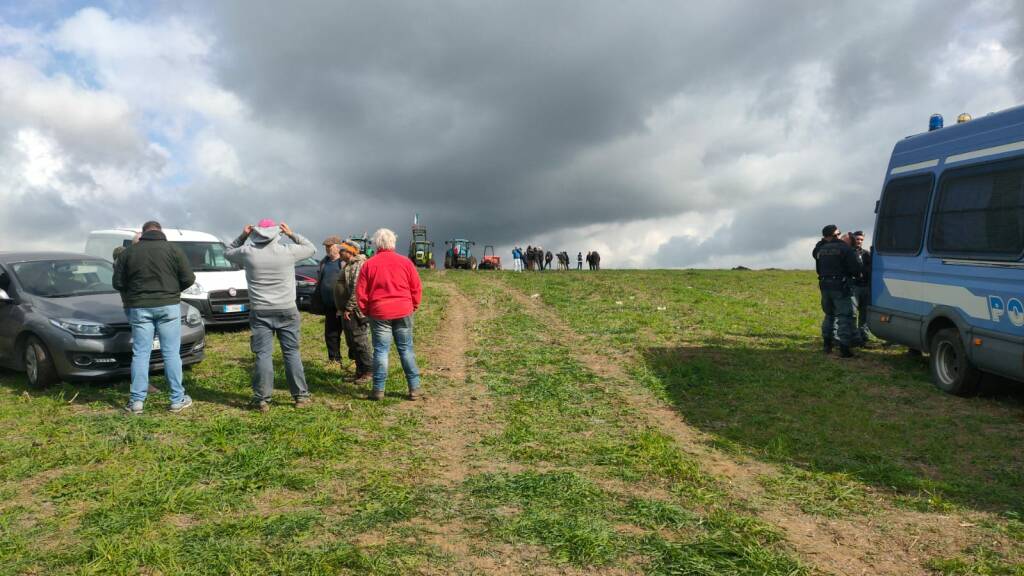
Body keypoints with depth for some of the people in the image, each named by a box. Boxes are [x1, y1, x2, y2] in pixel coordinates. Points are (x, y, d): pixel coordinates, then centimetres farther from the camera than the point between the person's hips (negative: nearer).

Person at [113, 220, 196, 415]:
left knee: (140, 354, 7)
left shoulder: (128, 252, 3)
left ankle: (137, 401, 7)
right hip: (168, 306, -1)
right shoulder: (173, 250, -2)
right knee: (171, 353, 3)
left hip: (139, 307, 1)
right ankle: (177, 399, 6)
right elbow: (188, 279, -4)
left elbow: (118, 284, 4)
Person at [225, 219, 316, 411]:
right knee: (292, 352, 7)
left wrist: (243, 236, 16)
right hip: (287, 311, 0)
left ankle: (262, 399, 4)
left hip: (260, 312, 0)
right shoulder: (288, 251, -6)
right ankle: (301, 396, 11)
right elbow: (311, 248, 13)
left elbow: (228, 253, 19)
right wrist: (292, 234, 13)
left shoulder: (247, 252, -4)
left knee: (263, 354, 2)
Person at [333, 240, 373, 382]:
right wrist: (342, 308, 23)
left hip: (356, 312, -11)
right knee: (352, 343, 14)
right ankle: (360, 371, 22)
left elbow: (357, 290, -24)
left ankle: (368, 371, 2)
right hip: (348, 312, 11)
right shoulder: (349, 265, 18)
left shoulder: (358, 265, -16)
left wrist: (348, 308, -22)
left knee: (360, 342, -6)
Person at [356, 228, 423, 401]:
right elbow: (417, 288, 3)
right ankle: (414, 388, 10)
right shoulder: (405, 262, 1)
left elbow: (361, 292, 1)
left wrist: (365, 311, 14)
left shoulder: (369, 264, -1)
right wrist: (413, 307, 15)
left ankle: (378, 389, 6)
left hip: (379, 313, -1)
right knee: (406, 349, 8)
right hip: (403, 312, 1)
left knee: (381, 351, 5)